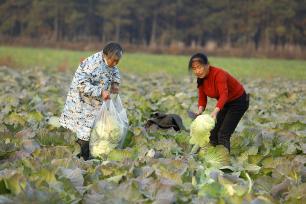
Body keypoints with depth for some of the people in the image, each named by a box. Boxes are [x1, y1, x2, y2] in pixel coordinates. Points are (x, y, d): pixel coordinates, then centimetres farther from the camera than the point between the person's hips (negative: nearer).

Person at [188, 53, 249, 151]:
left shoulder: (218, 74, -31)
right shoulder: (200, 79, -7)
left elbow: (224, 94, -43)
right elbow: (202, 97, -5)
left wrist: (216, 111, -59)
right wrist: (200, 110, -27)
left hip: (238, 101, -8)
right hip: (226, 103, 8)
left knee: (223, 134, -17)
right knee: (213, 132, 4)